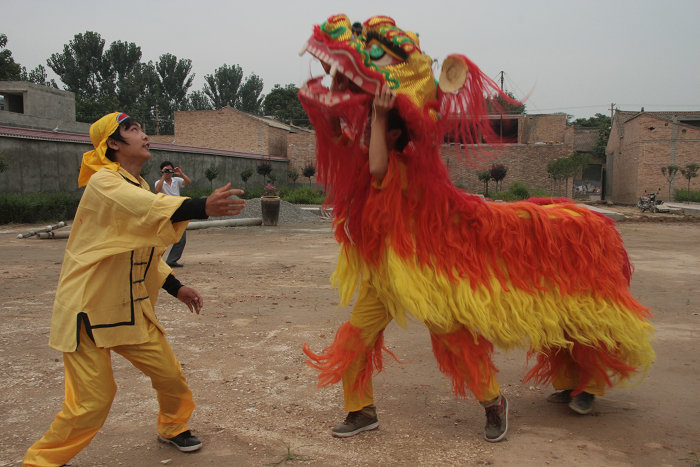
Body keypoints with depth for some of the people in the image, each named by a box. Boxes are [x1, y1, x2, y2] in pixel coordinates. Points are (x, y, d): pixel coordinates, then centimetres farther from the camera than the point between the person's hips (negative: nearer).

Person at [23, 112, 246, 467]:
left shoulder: (139, 188, 11)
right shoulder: (103, 183, -16)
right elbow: (150, 209, -37)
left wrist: (175, 287, 13)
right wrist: (202, 207, -50)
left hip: (131, 309, 8)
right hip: (89, 309, -8)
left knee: (170, 376, 9)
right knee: (92, 400, -5)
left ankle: (173, 428, 38)